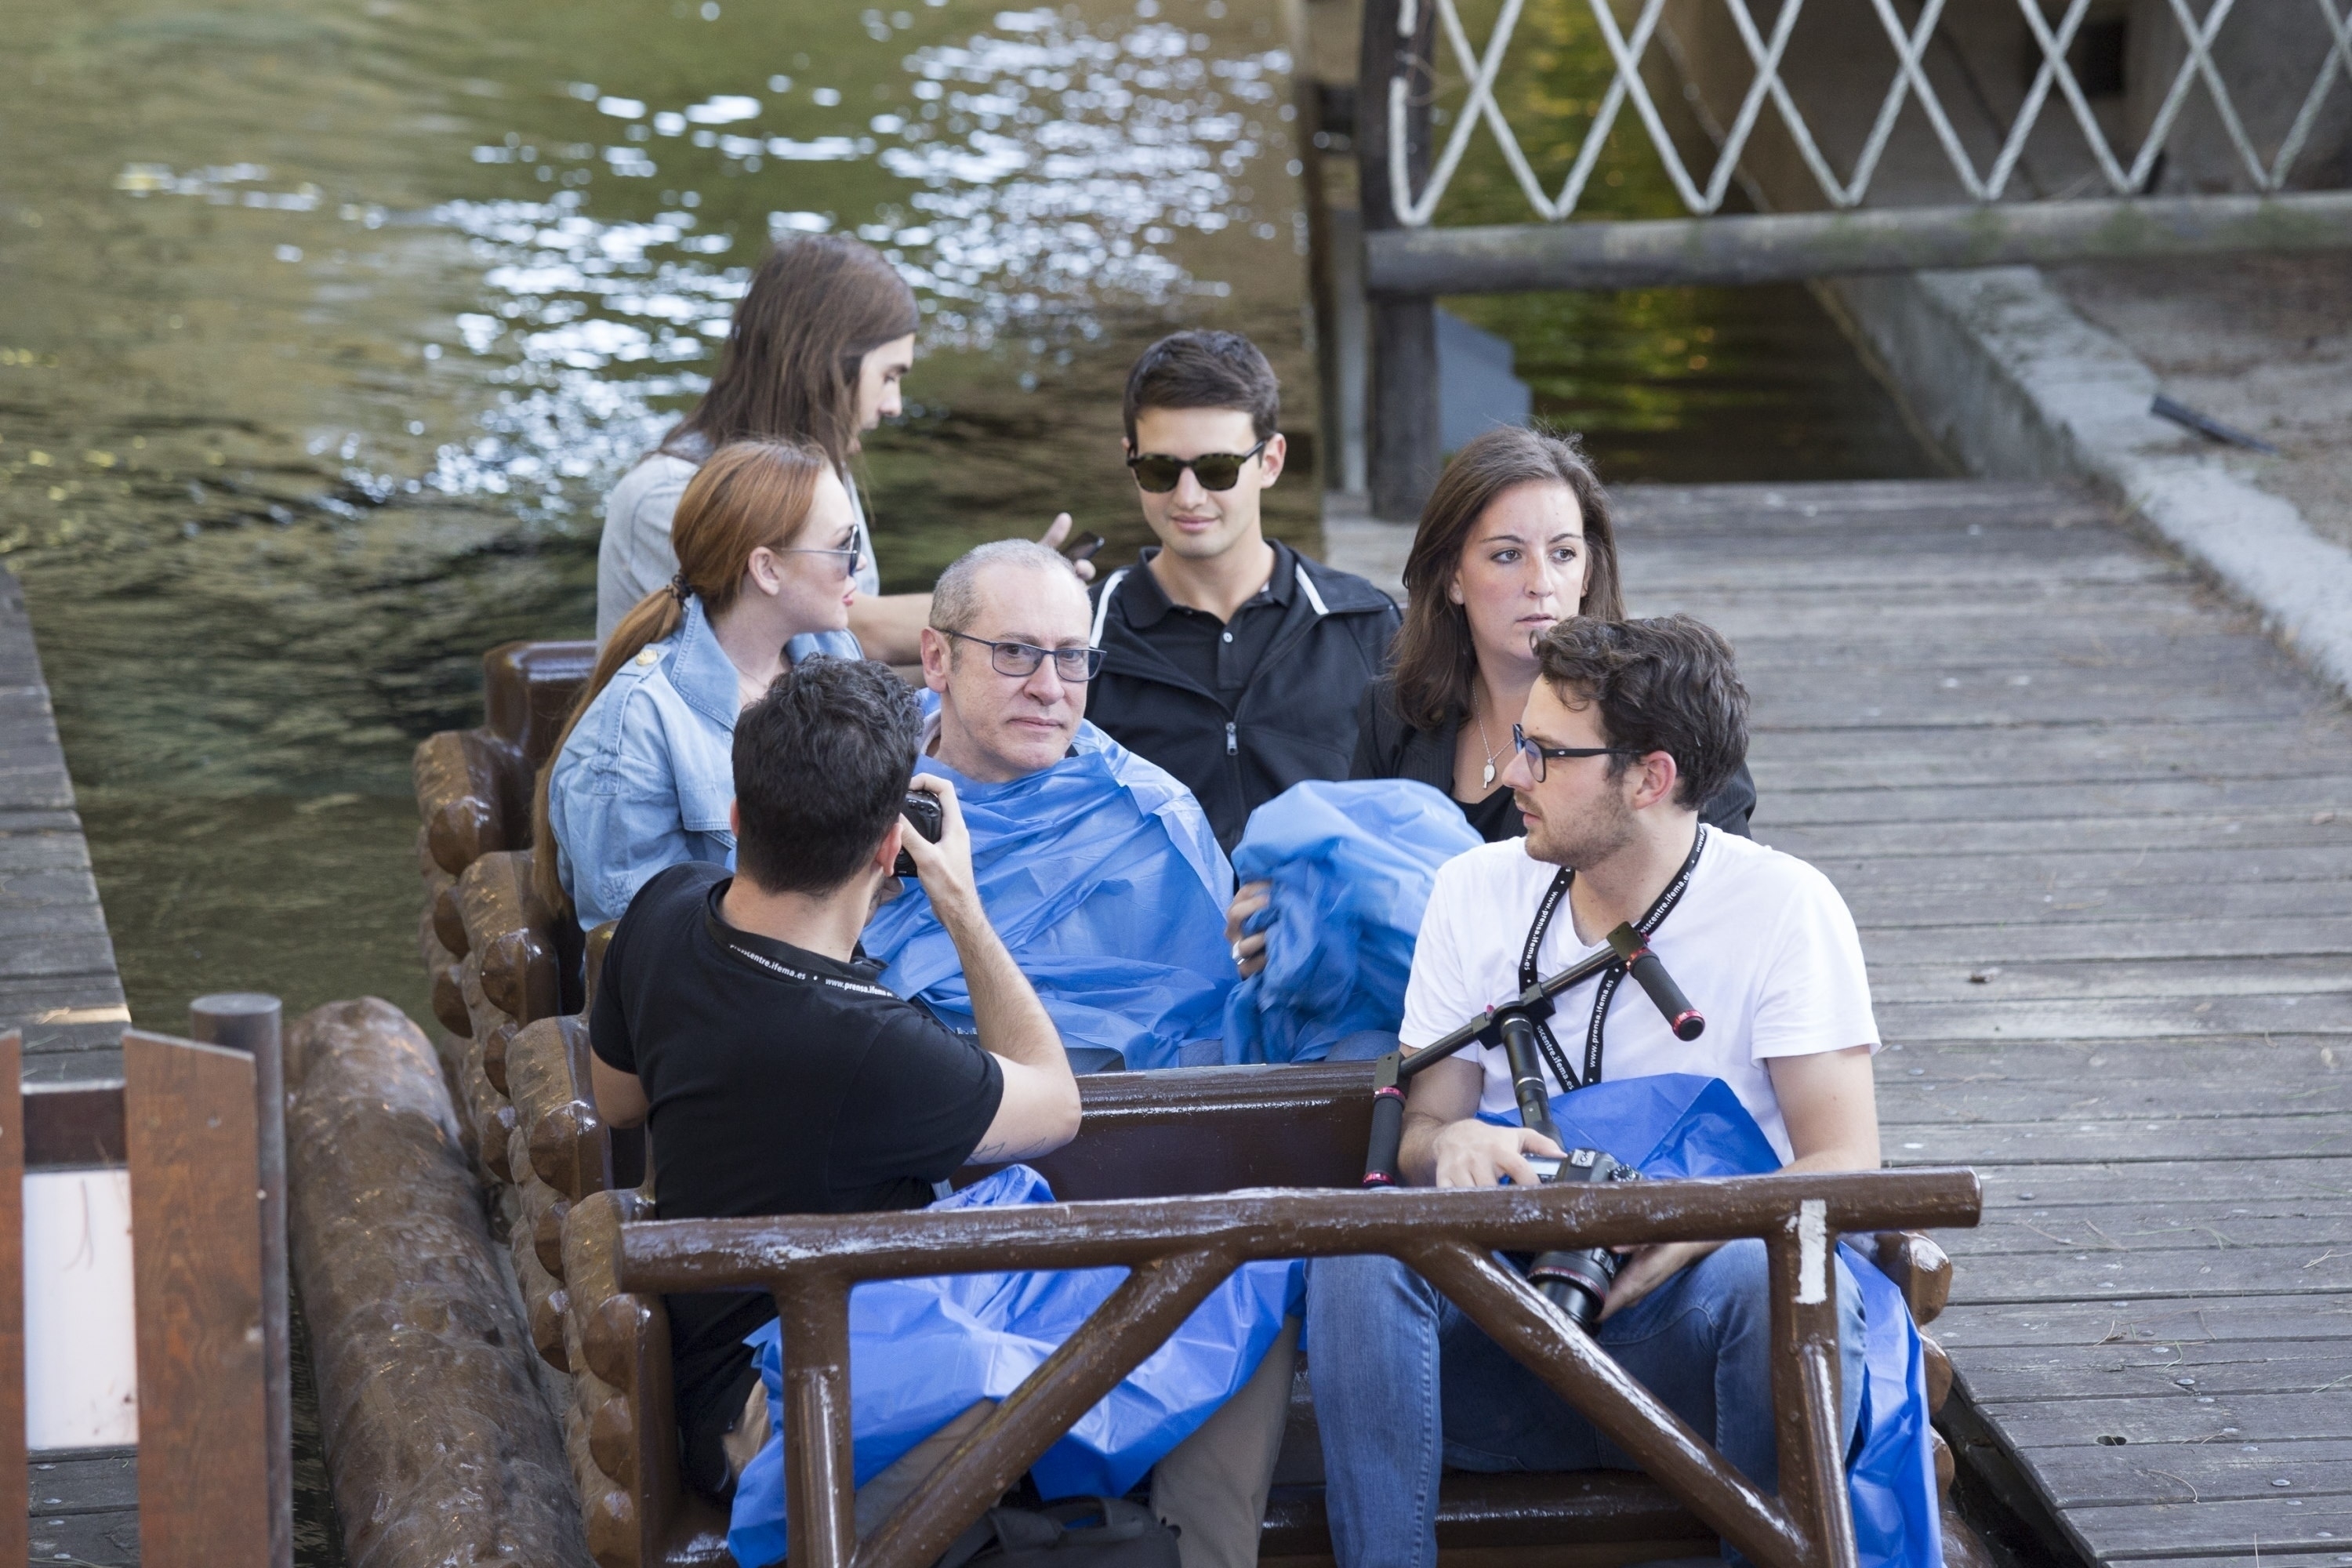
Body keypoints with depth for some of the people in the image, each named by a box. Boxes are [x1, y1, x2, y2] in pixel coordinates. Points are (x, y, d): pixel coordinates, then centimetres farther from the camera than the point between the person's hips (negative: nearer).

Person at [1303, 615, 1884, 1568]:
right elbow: (1421, 1124, 10)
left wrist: (1692, 1232, -29)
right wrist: (1451, 1145, -16)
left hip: (1678, 1329, -3)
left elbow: (1846, 1163, -10)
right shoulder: (1477, 892, 8)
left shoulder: (1782, 908, -4)